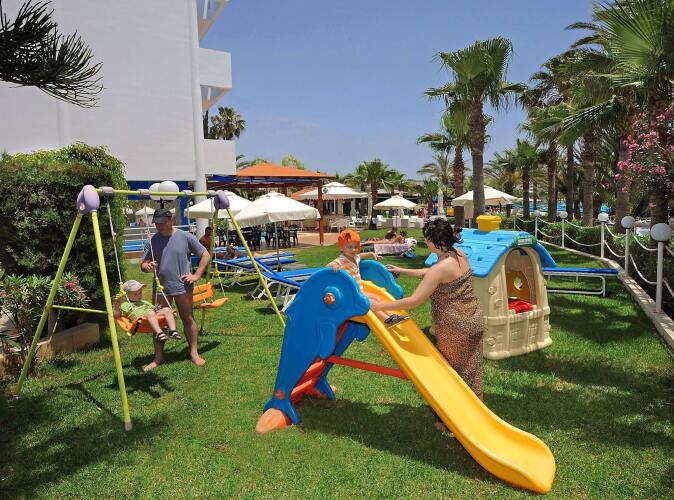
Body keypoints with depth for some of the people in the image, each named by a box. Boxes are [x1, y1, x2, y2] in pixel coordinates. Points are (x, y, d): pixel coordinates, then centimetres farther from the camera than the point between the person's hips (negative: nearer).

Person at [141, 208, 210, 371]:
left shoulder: (185, 237, -3)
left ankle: (194, 353, 18)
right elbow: (143, 264, 4)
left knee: (188, 319, 7)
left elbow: (205, 255, 1)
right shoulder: (152, 241, 3)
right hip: (161, 288, 2)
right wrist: (147, 267, -21)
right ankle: (158, 357, 18)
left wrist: (196, 275, -6)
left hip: (182, 286, -2)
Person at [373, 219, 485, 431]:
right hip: (474, 321, 8)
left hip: (455, 328, -8)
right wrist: (403, 271, 23)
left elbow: (414, 301, -25)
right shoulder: (460, 255, 2)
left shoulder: (440, 269, -24)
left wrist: (380, 306, -18)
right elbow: (430, 273, 17)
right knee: (471, 372, 19)